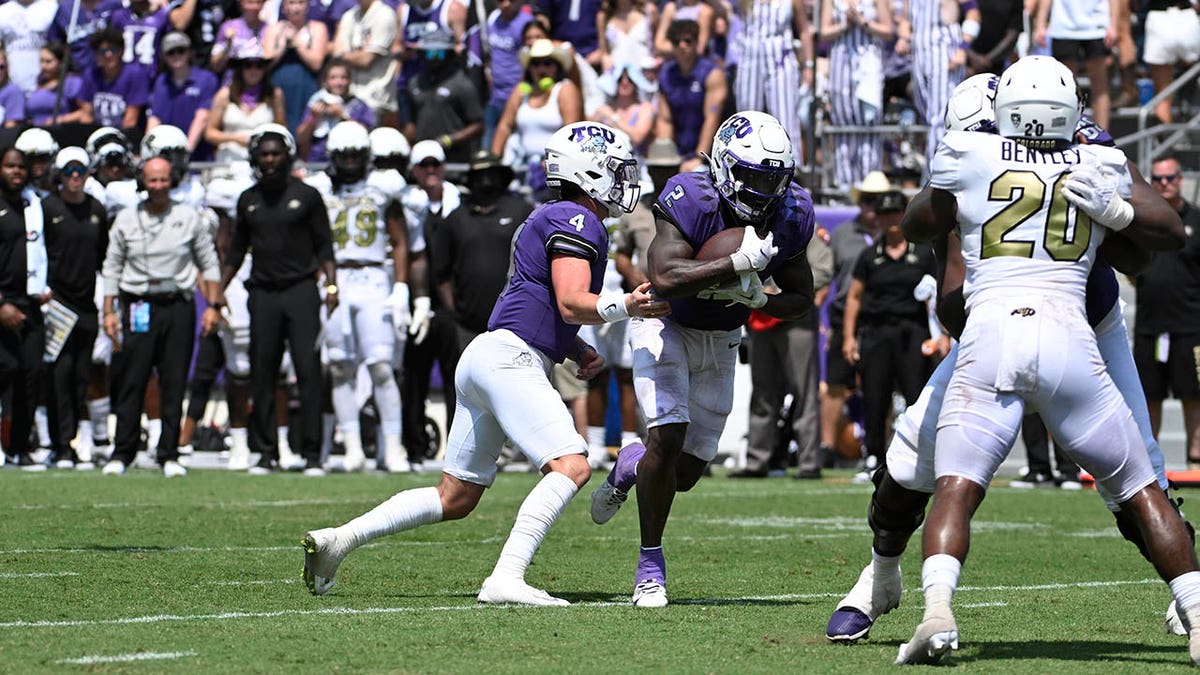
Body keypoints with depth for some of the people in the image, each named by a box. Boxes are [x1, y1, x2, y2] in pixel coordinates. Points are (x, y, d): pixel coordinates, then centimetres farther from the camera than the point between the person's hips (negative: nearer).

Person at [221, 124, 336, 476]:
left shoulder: (306, 196, 2)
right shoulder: (249, 200, 11)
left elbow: (323, 245, 4)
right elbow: (236, 250, 18)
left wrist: (331, 285, -7)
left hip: (300, 290, -3)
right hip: (263, 293, 3)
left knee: (309, 372, -8)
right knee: (262, 376, 2)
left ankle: (312, 453, -6)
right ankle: (266, 453, 9)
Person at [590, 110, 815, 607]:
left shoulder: (788, 217, -13)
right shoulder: (691, 200, -29)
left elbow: (801, 300, -4)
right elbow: (664, 277, -43)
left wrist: (756, 299, -24)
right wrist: (740, 262, -45)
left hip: (720, 340, 5)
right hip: (666, 328, -5)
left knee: (686, 472, 4)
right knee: (668, 437, -21)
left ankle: (628, 467, 41)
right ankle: (650, 566, -6)